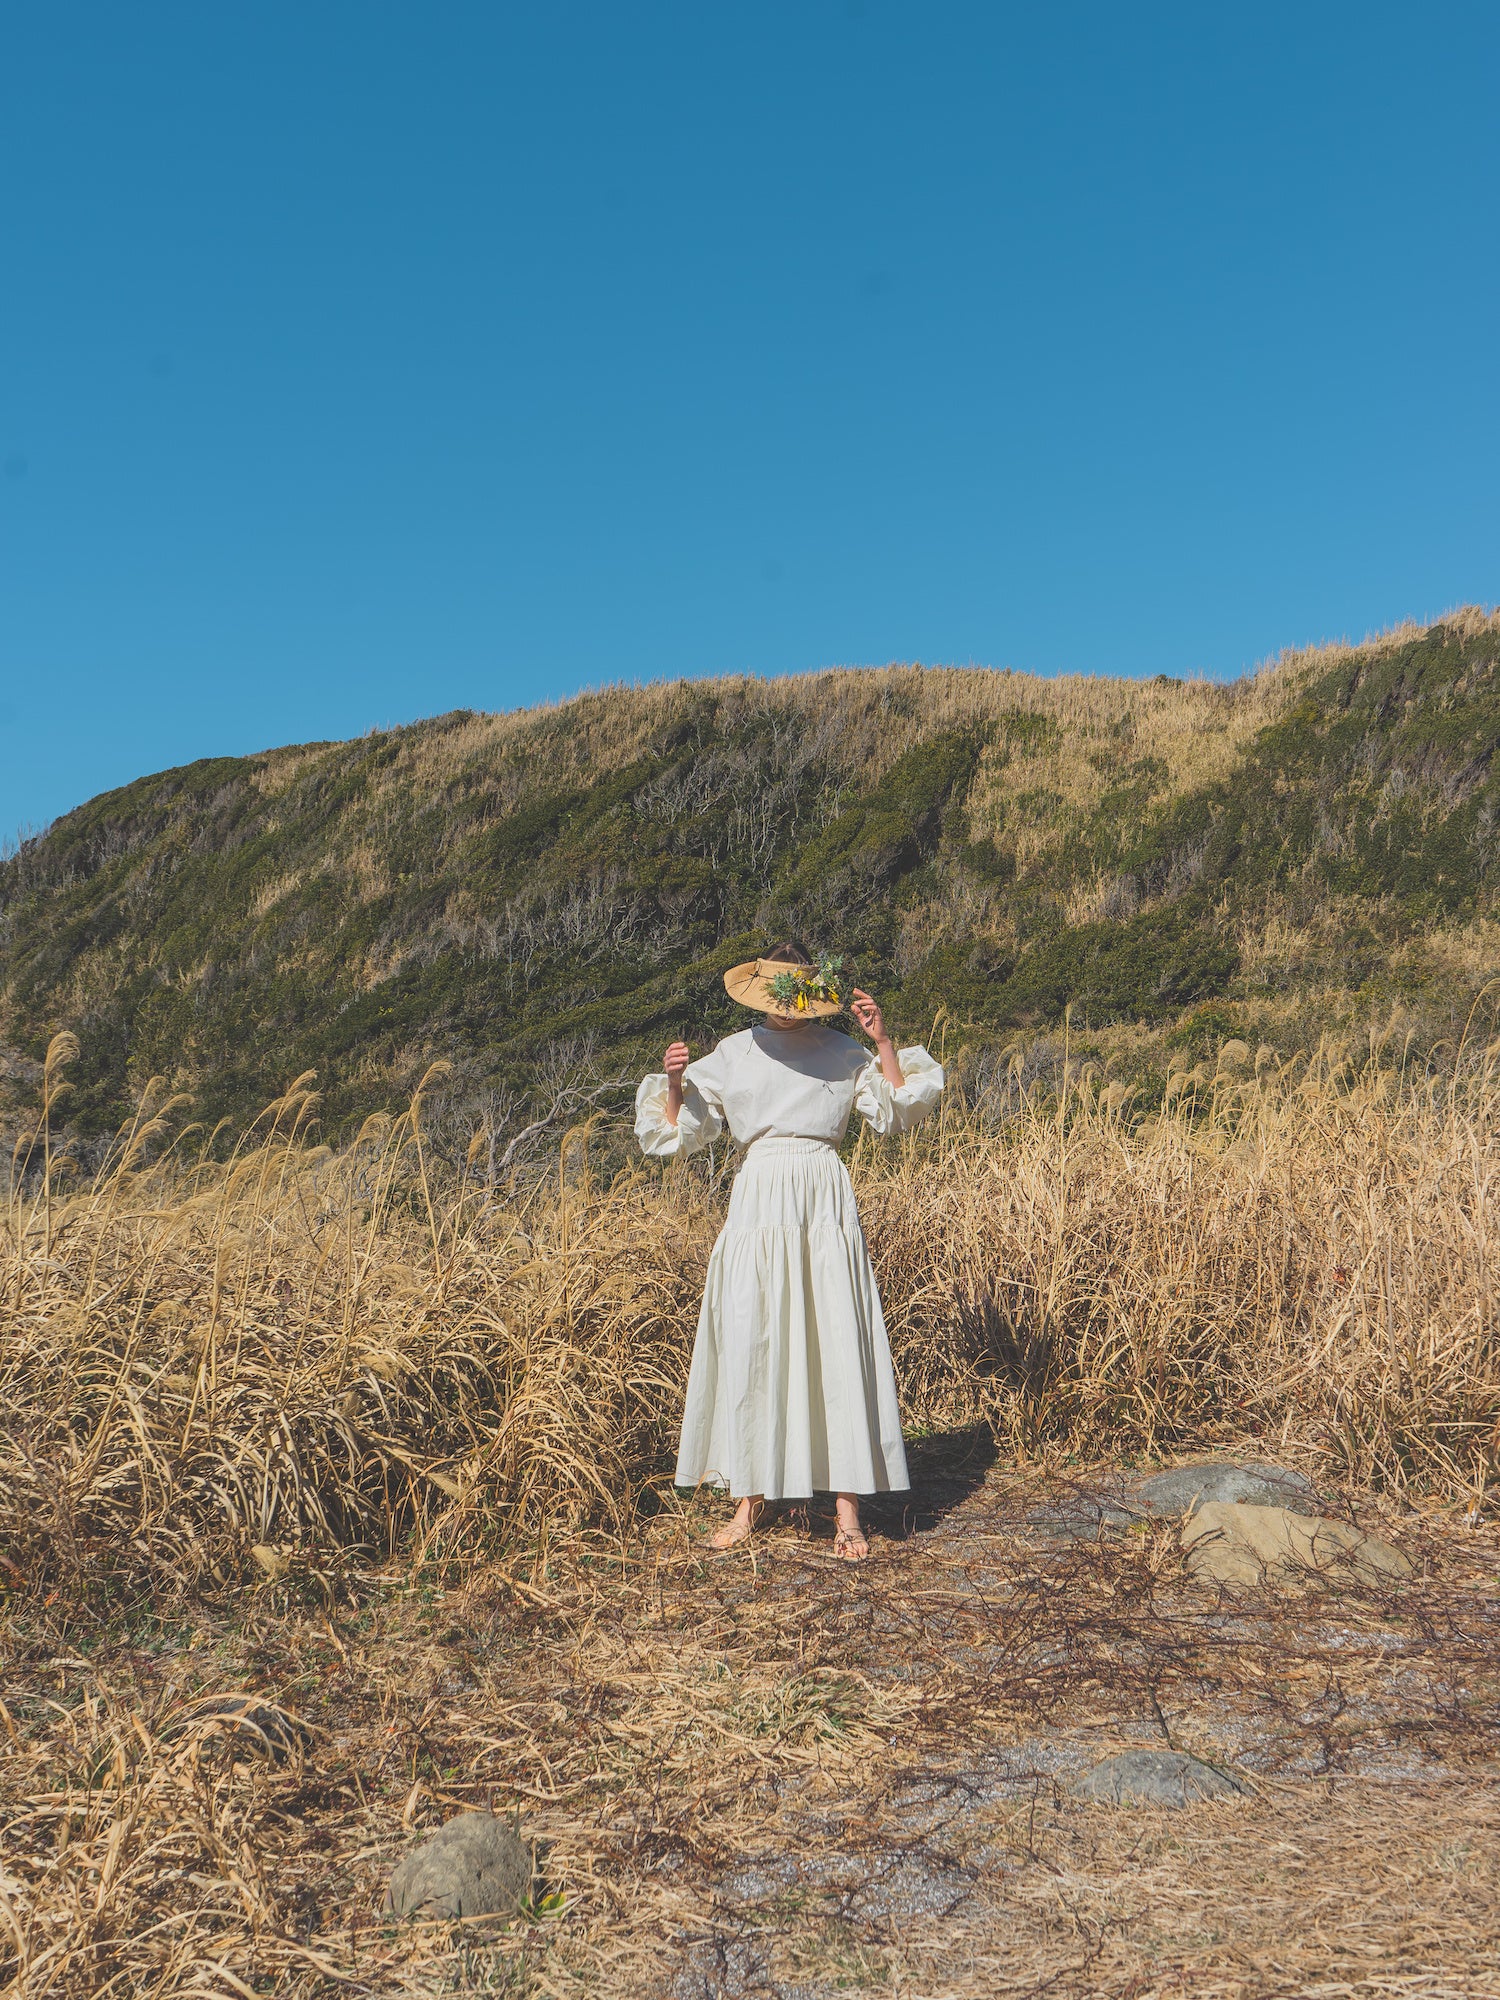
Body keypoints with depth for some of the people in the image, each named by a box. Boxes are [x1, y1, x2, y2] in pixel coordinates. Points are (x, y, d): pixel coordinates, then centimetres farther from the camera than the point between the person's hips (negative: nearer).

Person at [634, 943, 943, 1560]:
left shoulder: (843, 1052, 6)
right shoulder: (730, 1055, 7)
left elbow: (894, 1112, 1)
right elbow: (681, 1131, 9)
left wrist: (883, 1042, -8)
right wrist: (674, 1083, -10)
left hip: (826, 1206, -1)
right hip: (759, 1202, 1)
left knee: (836, 1346, -4)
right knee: (748, 1348, 1)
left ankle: (847, 1510, 1)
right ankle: (751, 1499, 14)